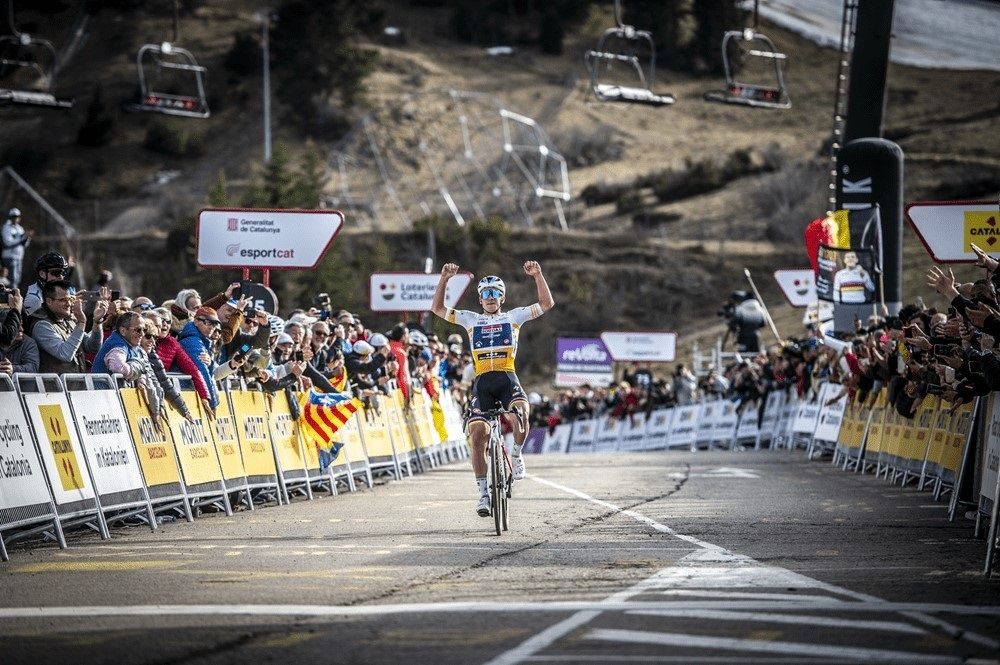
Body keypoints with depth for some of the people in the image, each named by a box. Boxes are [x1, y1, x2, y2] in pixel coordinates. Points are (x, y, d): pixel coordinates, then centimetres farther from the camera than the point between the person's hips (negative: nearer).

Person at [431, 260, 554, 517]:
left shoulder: (513, 317, 14)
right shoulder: (470, 319, 17)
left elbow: (546, 304, 9)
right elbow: (438, 308, 13)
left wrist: (538, 275, -1)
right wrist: (444, 279, 2)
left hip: (508, 379, -1)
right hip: (483, 382, 1)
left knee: (521, 412, -33)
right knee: (478, 434, -12)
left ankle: (516, 455, -5)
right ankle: (483, 492, -4)